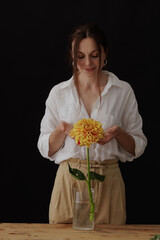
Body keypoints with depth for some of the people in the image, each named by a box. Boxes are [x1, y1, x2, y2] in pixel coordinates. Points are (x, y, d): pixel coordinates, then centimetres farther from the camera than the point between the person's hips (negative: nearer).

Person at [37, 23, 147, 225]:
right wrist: (62, 130, -13)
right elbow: (46, 149, 6)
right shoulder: (58, 93, 4)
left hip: (108, 183, 0)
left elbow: (137, 147, 6)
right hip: (69, 182, 0)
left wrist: (118, 133, -14)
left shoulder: (123, 91, 3)